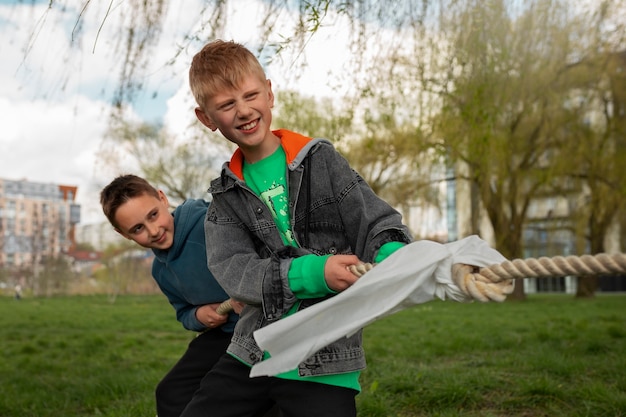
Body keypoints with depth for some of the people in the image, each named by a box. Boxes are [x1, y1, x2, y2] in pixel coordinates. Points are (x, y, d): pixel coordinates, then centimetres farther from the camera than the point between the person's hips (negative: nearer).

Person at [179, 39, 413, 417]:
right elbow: (232, 269, -7)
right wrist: (314, 272, -24)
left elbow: (376, 224, -5)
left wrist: (394, 257, -30)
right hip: (251, 354, 3)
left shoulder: (320, 159, 0)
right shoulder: (227, 194, 7)